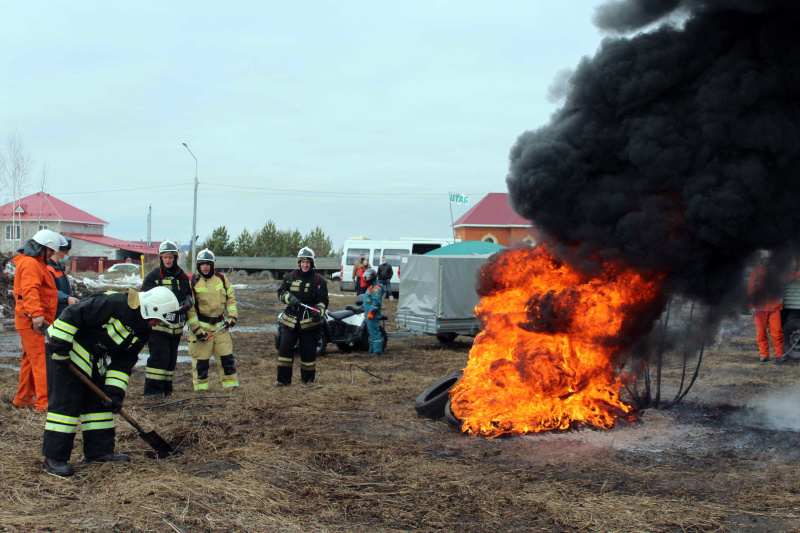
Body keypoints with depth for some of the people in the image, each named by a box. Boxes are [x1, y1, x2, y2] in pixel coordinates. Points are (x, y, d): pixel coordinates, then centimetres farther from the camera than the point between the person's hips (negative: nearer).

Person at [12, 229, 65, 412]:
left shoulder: (36, 263, 21)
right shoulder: (30, 263, -14)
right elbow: (30, 290, -28)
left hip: (33, 321, 11)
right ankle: (44, 402, -16)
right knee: (42, 361, -13)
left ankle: (23, 398, 26)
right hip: (33, 322, -11)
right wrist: (36, 313, -39)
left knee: (30, 360, 17)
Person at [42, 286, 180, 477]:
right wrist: (59, 345, -27)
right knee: (66, 402, -9)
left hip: (94, 359, 9)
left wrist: (115, 392, -4)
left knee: (100, 401, 10)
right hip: (67, 350, -9)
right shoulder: (114, 304, -27)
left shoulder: (141, 332, 1)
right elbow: (72, 314, -26)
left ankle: (99, 450, 19)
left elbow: (124, 362, 4)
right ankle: (54, 457, -5)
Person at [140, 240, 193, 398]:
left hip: (176, 325, 5)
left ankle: (166, 388, 18)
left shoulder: (182, 276, 13)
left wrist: (188, 301, -2)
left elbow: (189, 293, 22)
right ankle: (152, 389, -9)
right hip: (157, 324, -5)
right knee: (159, 355, -13)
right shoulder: (153, 276, -1)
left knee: (171, 357, 8)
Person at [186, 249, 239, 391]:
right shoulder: (192, 282, -7)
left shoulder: (221, 279, 5)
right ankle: (201, 387, 10)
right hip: (201, 325, -3)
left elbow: (231, 298, 14)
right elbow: (189, 307, -7)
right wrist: (196, 328, -13)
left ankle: (231, 384, 14)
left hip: (221, 326, 3)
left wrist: (232, 316, 1)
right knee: (201, 359, -1)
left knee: (227, 356, 5)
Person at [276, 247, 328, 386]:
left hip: (310, 322, -2)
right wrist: (289, 298, -16)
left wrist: (319, 311, -21)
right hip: (290, 320, 2)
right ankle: (283, 379, 4)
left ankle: (307, 378, 20)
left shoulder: (319, 280, 1)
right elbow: (281, 292, 7)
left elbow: (323, 300, -1)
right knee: (285, 348, -4)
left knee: (308, 351, 4)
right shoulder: (290, 277, 9)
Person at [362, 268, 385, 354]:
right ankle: (372, 349, 21)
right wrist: (366, 311, 28)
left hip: (373, 315, -11)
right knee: (370, 331, 15)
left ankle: (377, 350, -10)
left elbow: (376, 301, -22)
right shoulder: (370, 287, 20)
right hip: (369, 313, 11)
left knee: (374, 331, -11)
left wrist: (371, 312, -25)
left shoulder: (376, 287, -14)